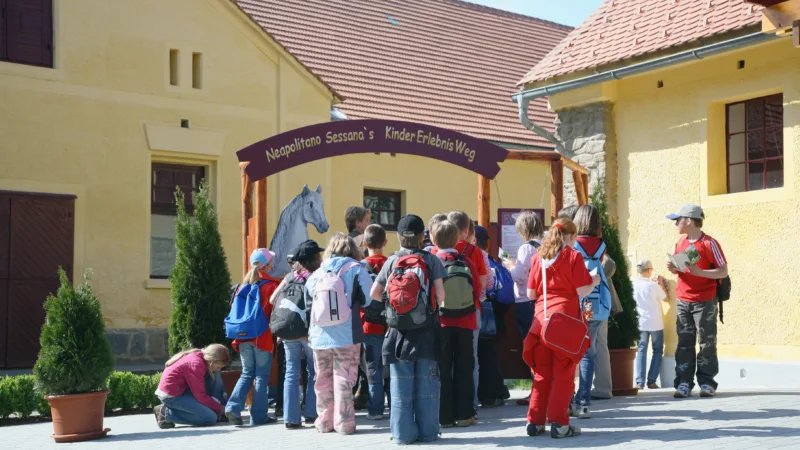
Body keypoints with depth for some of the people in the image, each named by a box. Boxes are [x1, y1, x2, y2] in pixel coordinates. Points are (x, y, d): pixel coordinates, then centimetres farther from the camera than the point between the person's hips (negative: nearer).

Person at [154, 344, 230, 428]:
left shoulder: (199, 355, 4)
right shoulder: (196, 364, -24)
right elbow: (200, 396, -19)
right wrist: (219, 409, -9)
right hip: (171, 395, -10)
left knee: (214, 374, 4)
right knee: (211, 418, -16)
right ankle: (166, 413, -9)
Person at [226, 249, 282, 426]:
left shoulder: (245, 284, 7)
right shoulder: (271, 285, -8)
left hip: (244, 337, 5)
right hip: (263, 338, -5)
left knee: (247, 374, 13)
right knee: (262, 376, 4)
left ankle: (233, 407, -4)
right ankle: (259, 415, 6)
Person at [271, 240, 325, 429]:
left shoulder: (290, 276, 5)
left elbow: (273, 300, 6)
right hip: (311, 332, -3)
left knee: (291, 374, 5)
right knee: (314, 373, 13)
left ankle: (291, 418, 0)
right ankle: (311, 413, 14)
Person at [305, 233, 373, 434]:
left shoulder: (316, 273, 6)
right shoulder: (355, 269, -4)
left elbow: (308, 301, 11)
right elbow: (369, 298, -6)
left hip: (319, 337, 3)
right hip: (347, 336, -3)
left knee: (323, 380, 13)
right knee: (343, 380, 1)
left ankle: (324, 421, 21)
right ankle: (344, 422, 1)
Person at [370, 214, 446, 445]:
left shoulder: (392, 261, 1)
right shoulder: (432, 260, -3)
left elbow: (374, 293, 2)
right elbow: (440, 295, -9)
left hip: (399, 330, 1)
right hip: (426, 329, -1)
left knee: (401, 384, 5)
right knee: (426, 384, 6)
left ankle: (403, 433, 7)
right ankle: (427, 431, 10)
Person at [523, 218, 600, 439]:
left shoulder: (538, 258, 9)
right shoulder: (573, 257, -3)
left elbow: (531, 294, 8)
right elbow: (582, 292, -8)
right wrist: (594, 281, 12)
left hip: (541, 318, 4)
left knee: (542, 372, 11)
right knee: (564, 373, 1)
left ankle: (535, 421, 12)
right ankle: (559, 423, 0)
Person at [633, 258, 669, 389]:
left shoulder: (633, 285, -3)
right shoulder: (653, 285, -12)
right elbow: (666, 299, 2)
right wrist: (661, 284, 13)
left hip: (640, 323, 3)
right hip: (655, 324, -3)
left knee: (641, 351, 8)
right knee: (657, 351, 10)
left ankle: (640, 382, -1)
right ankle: (651, 381, 5)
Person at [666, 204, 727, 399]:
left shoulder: (709, 243, -10)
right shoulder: (680, 243, 9)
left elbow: (723, 271, -11)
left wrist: (699, 272, -23)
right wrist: (674, 269, -3)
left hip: (705, 301, -5)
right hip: (683, 301, 6)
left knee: (706, 343, 0)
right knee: (684, 343, 4)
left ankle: (706, 383, 7)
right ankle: (684, 383, 6)